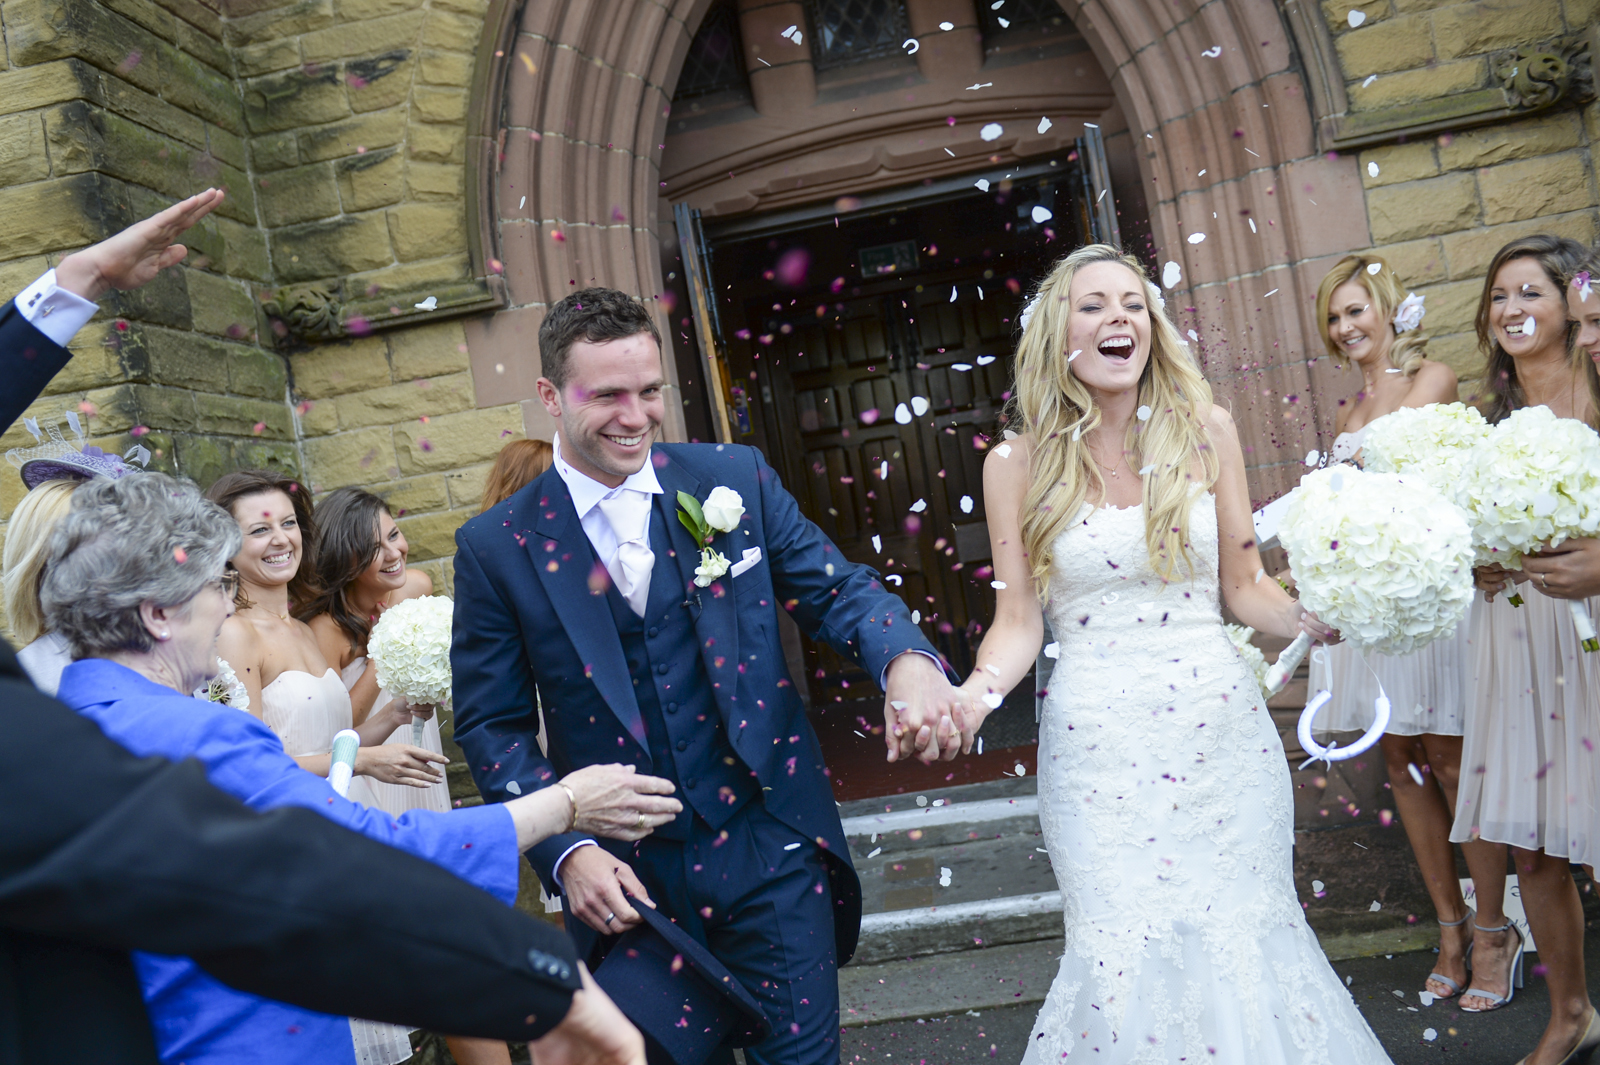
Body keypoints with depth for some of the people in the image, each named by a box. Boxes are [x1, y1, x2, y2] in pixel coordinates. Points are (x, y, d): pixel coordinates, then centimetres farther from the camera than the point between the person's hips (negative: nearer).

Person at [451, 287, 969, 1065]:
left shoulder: (735, 477, -1)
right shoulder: (496, 548, -3)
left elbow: (838, 589, -2)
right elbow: (491, 725, 0)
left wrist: (909, 661, -24)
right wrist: (565, 852, -11)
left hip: (771, 851, 0)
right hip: (624, 881, 0)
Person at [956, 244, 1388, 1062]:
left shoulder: (1205, 431, 2)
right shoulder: (1018, 463, -1)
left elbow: (1246, 587, 6)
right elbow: (1020, 621, 0)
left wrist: (1320, 619, -13)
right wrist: (977, 689, -19)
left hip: (1221, 728, 2)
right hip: (1099, 745, -1)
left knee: (1245, 942, 7)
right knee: (1129, 958, 1)